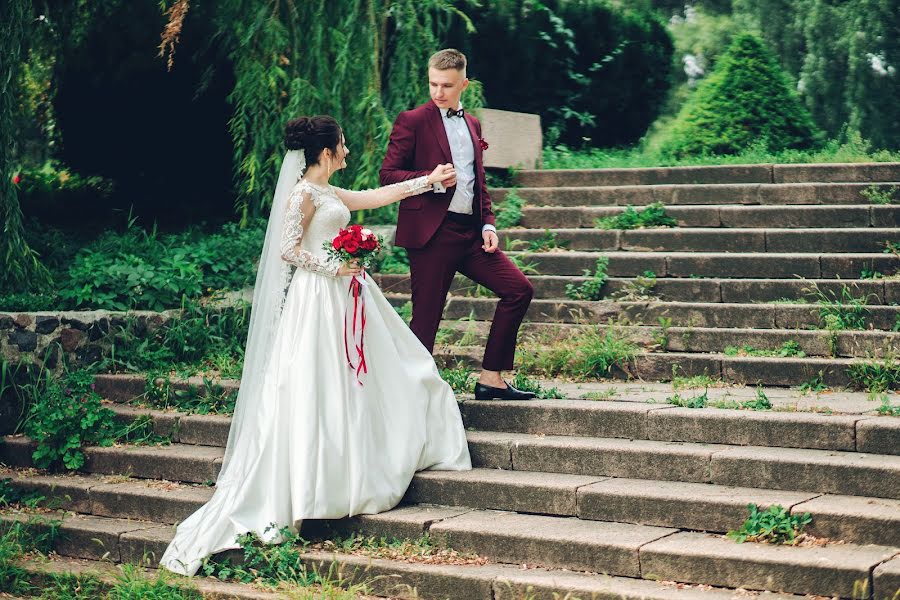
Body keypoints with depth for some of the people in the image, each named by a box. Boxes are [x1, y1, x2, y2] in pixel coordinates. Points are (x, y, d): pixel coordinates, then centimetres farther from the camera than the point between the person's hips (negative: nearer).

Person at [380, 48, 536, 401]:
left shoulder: (472, 124, 18)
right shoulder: (413, 121, -2)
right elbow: (388, 175, -6)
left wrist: (488, 224, 9)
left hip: (470, 233, 7)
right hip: (431, 234, -7)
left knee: (519, 290, 2)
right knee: (426, 319, -5)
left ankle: (490, 379, 8)